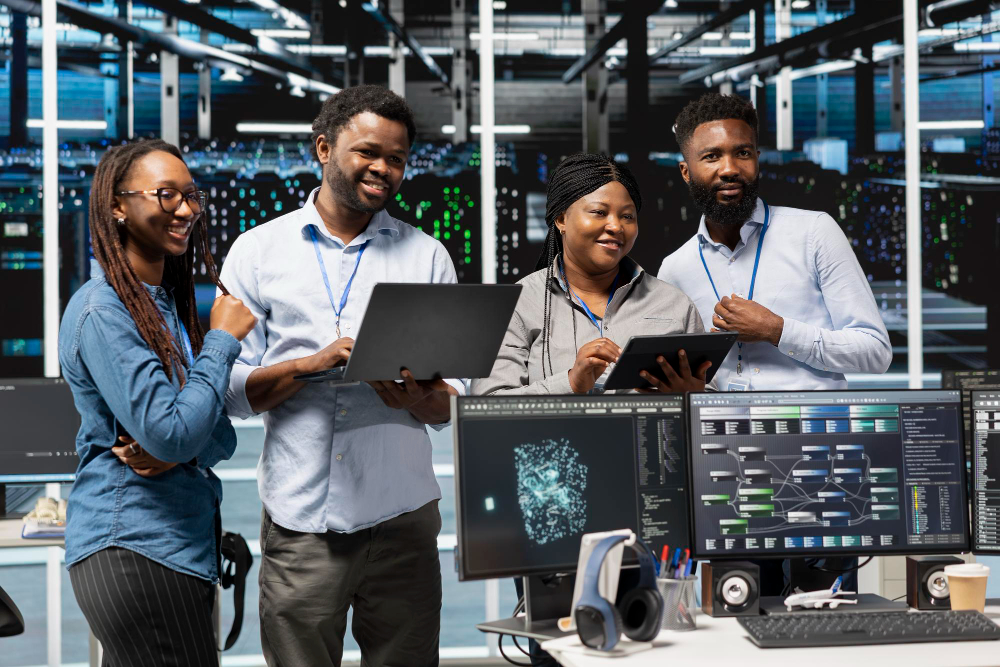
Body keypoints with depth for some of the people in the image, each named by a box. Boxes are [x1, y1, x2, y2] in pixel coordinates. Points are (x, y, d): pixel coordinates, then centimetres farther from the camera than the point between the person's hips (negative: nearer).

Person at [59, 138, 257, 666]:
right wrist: (223, 340, -12)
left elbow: (222, 437, 11)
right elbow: (173, 434, -22)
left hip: (182, 541, 9)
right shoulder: (101, 311, -14)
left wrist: (176, 451, -11)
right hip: (132, 549, -9)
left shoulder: (168, 303, 15)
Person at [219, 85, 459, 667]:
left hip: (401, 516, 1)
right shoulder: (259, 251, 6)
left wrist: (416, 398, -15)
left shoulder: (427, 256, 10)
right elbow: (231, 390, 1)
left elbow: (452, 404, 7)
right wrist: (313, 362, -15)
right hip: (299, 523, -1)